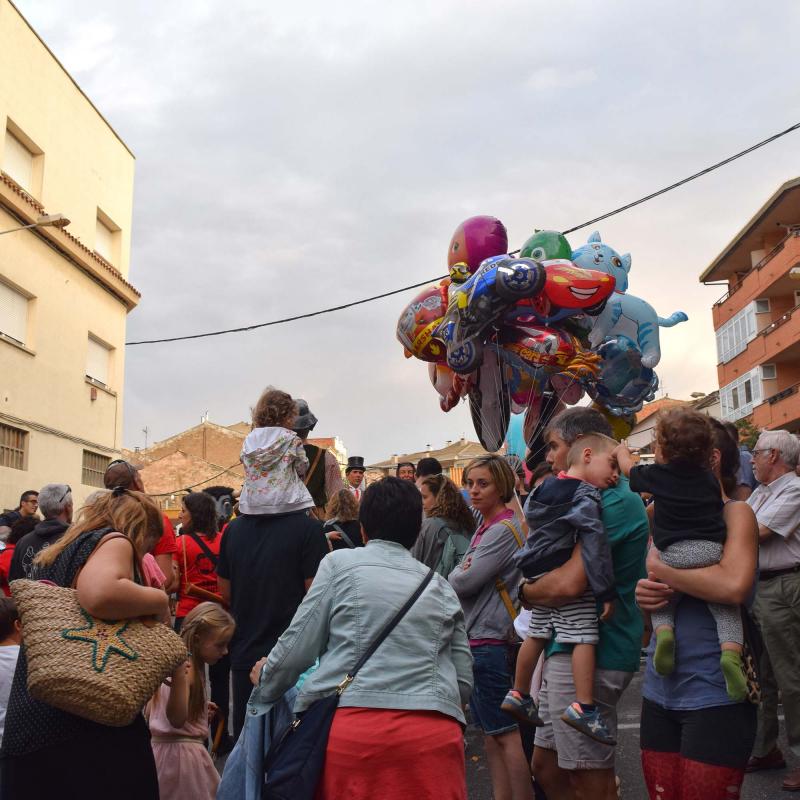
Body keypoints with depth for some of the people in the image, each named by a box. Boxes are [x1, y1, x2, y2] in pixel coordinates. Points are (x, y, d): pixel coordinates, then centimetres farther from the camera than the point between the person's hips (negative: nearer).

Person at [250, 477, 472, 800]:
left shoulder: (340, 563, 6)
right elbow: (464, 682, 14)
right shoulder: (441, 587, 15)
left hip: (351, 726, -2)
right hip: (432, 735, 2)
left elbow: (298, 647, 4)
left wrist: (265, 680, 24)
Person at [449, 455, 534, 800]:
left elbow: (464, 582, -19)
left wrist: (456, 574, 1)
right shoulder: (484, 529, 14)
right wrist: (463, 573, -5)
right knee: (490, 732, 14)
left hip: (490, 639, -9)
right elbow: (459, 581, 15)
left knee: (505, 732, -3)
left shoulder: (503, 530, -14)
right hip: (477, 637, 9)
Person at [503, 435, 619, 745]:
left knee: (536, 635, 17)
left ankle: (519, 695, 27)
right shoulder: (585, 495, -15)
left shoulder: (547, 488, 12)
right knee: (583, 638, -6)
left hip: (539, 577, 9)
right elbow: (594, 543, -22)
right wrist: (606, 592, -22)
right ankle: (583, 708, -10)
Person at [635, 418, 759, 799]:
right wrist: (644, 596, -6)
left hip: (714, 696, -7)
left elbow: (734, 585, -27)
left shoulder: (735, 513, -8)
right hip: (660, 692, 7)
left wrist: (659, 571, -15)